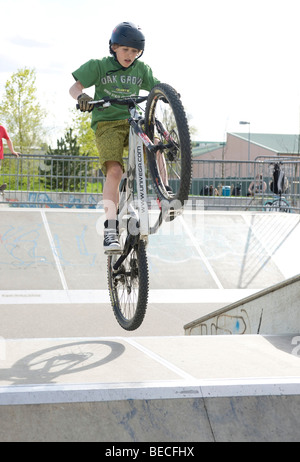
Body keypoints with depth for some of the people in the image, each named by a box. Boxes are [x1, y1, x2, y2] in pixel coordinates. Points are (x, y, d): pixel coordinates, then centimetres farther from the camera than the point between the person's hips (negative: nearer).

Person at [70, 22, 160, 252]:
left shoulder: (141, 69, 11)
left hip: (133, 121, 3)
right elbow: (75, 87, -3)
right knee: (114, 171, -22)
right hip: (107, 123, -3)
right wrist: (81, 97, -27)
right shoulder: (98, 66, 3)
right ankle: (110, 230, -23)